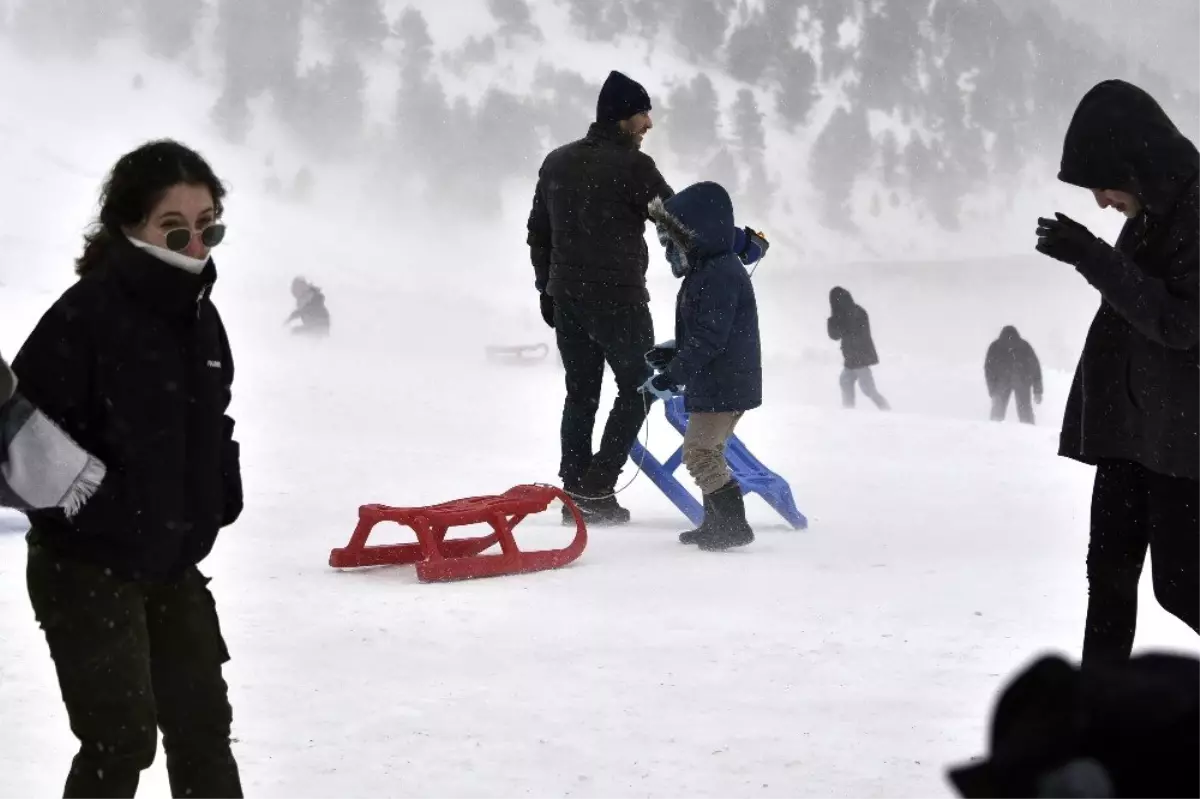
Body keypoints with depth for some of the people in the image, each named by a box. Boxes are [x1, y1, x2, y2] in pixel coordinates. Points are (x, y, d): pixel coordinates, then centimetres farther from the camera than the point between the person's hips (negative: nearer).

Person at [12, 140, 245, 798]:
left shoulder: (199, 316, 5)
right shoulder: (88, 313, -21)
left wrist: (218, 499, 10)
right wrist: (94, 513, -23)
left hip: (173, 564, 8)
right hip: (85, 568, -8)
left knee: (202, 724, 15)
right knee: (122, 739, -7)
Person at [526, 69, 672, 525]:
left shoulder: (556, 162, 11)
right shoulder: (632, 166, -11)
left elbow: (538, 233, 15)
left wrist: (548, 287, 22)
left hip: (566, 298, 7)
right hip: (618, 298, -7)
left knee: (580, 394, 13)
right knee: (637, 388, 4)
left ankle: (575, 493, 11)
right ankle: (596, 487, -4)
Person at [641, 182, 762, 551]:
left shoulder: (720, 275, -20)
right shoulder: (707, 272, 15)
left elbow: (709, 338, -26)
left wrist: (672, 376, -25)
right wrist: (671, 352, 13)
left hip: (723, 386, -11)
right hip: (718, 386, 11)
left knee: (700, 453, -10)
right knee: (707, 452, 19)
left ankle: (733, 523, -8)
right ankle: (717, 522, 29)